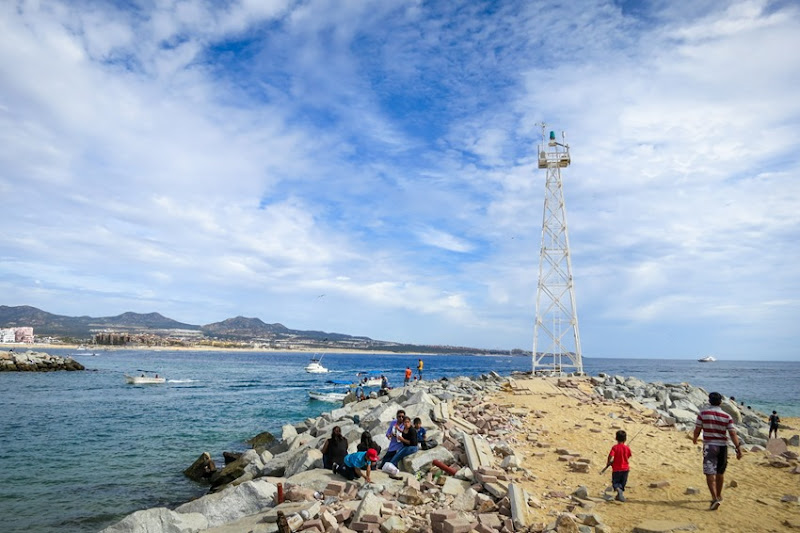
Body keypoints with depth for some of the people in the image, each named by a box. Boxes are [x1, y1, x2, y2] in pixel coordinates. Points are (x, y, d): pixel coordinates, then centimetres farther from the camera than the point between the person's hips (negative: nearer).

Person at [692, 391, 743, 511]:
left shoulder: (703, 413, -5)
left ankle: (715, 498, -19)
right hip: (722, 446, 3)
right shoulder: (727, 416, -1)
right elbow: (733, 434, -7)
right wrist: (738, 448, -4)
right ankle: (718, 495, 34)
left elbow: (697, 430, -2)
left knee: (709, 473, -5)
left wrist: (694, 439, 17)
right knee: (720, 472, 19)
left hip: (709, 446, -3)